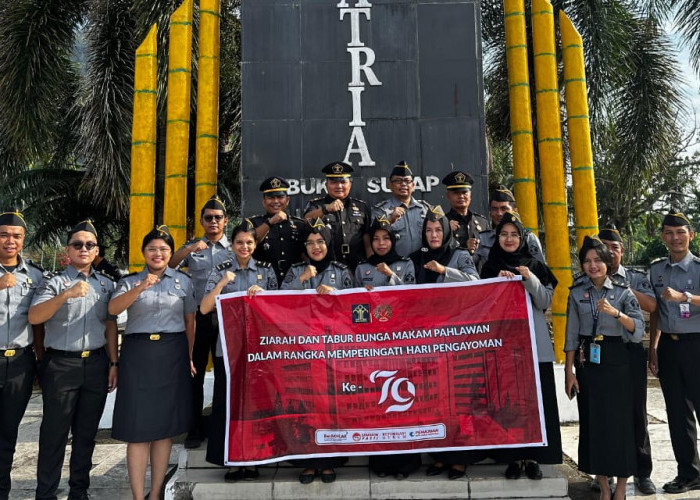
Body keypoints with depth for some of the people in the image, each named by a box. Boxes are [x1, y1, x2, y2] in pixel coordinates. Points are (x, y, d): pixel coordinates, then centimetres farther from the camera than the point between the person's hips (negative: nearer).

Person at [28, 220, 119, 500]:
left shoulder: (107, 285, 11)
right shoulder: (54, 283, 0)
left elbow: (111, 326, 11)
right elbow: (34, 317, -15)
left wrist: (113, 363, 6)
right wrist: (67, 294, -28)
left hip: (96, 364, 3)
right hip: (61, 364, -3)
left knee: (87, 432, 12)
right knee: (55, 432, 4)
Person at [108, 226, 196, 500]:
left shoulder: (183, 281, 9)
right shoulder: (130, 281, 7)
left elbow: (190, 321, 11)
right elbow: (113, 308, -12)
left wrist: (189, 357, 6)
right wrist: (140, 287, -26)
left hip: (172, 354, 1)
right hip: (138, 353, -1)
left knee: (165, 425, 6)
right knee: (138, 427, -1)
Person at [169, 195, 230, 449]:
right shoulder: (191, 248, 10)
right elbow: (168, 266, -5)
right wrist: (189, 249, -20)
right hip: (198, 317, 1)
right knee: (194, 373, 6)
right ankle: (195, 429, 18)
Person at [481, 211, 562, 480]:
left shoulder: (535, 266, 8)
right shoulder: (490, 267, 8)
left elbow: (545, 302, 1)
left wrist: (530, 279, -13)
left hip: (533, 341, 0)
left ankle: (532, 457, 12)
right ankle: (514, 457, 10)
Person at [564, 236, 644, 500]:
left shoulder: (623, 292, 0)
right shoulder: (577, 292, 5)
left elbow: (638, 331, -8)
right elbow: (571, 334, 4)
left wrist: (615, 312, -24)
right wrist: (569, 371, 1)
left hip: (617, 361, -2)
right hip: (587, 361, 2)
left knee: (620, 419, 1)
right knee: (592, 421, 5)